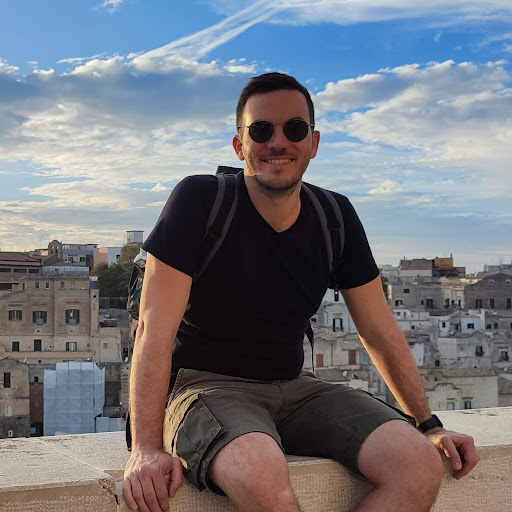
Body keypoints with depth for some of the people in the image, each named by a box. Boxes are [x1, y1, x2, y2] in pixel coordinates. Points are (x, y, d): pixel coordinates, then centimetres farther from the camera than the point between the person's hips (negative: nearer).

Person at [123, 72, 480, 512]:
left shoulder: (335, 217, 2)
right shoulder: (200, 201, -13)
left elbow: (380, 331, 9)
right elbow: (155, 328, -19)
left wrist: (428, 424, 8)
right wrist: (147, 448, -26)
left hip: (294, 389, 5)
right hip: (206, 386, -5)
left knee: (420, 464, -18)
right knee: (262, 475, -39)